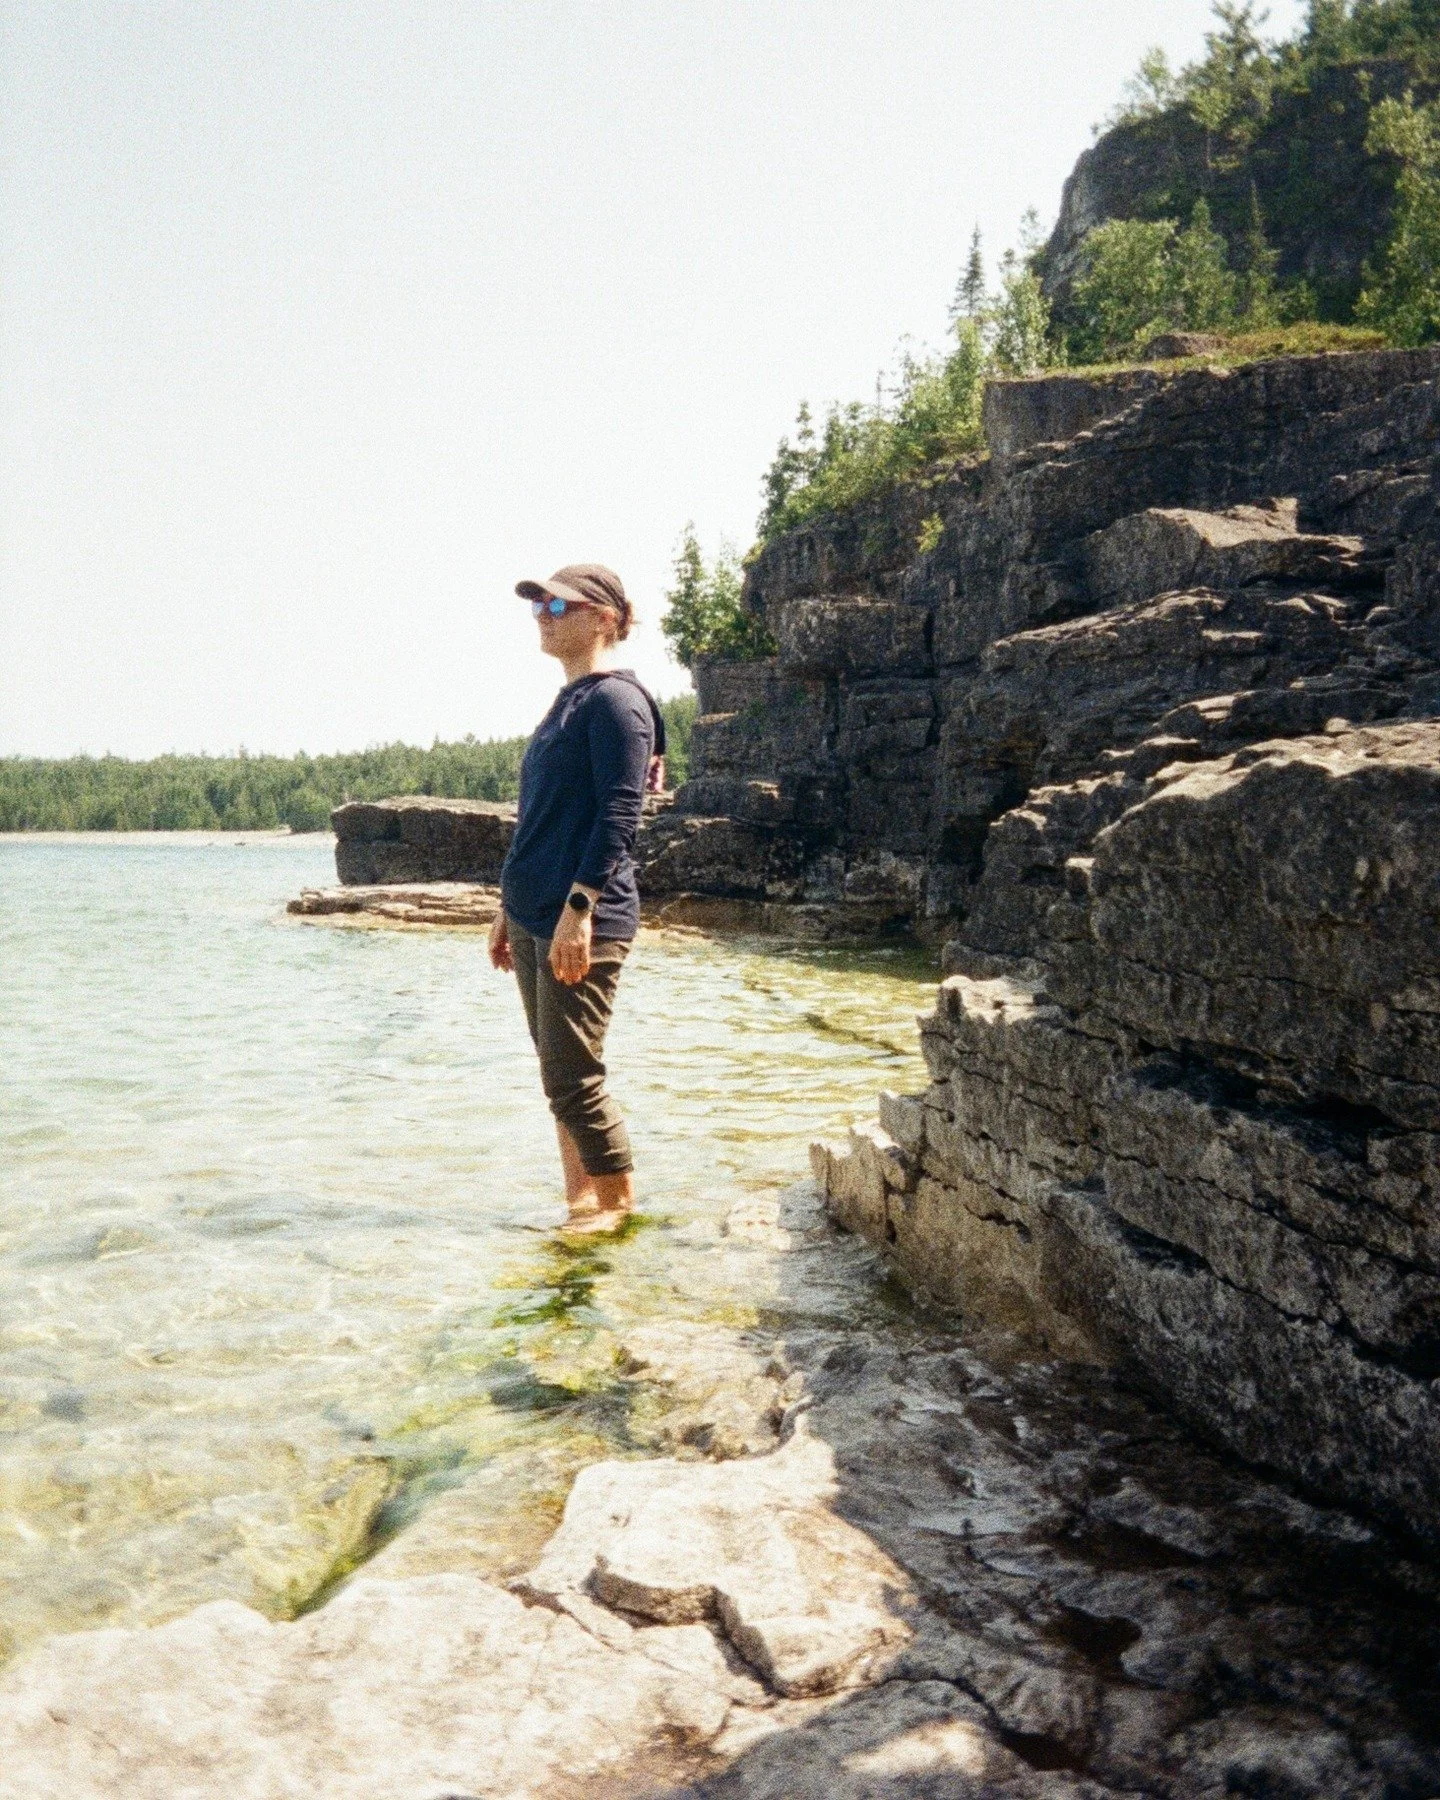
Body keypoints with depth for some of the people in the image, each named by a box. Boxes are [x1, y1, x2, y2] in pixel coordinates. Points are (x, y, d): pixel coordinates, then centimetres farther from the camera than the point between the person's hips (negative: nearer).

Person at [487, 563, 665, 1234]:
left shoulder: (615, 699, -10)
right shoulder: (567, 701, 17)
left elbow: (619, 814, -18)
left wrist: (578, 908, -23)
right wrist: (511, 907, 20)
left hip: (582, 921, -9)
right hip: (534, 918, 9)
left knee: (571, 1077, -4)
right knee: (560, 1075, 13)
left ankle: (617, 1205, 12)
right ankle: (580, 1203, 23)